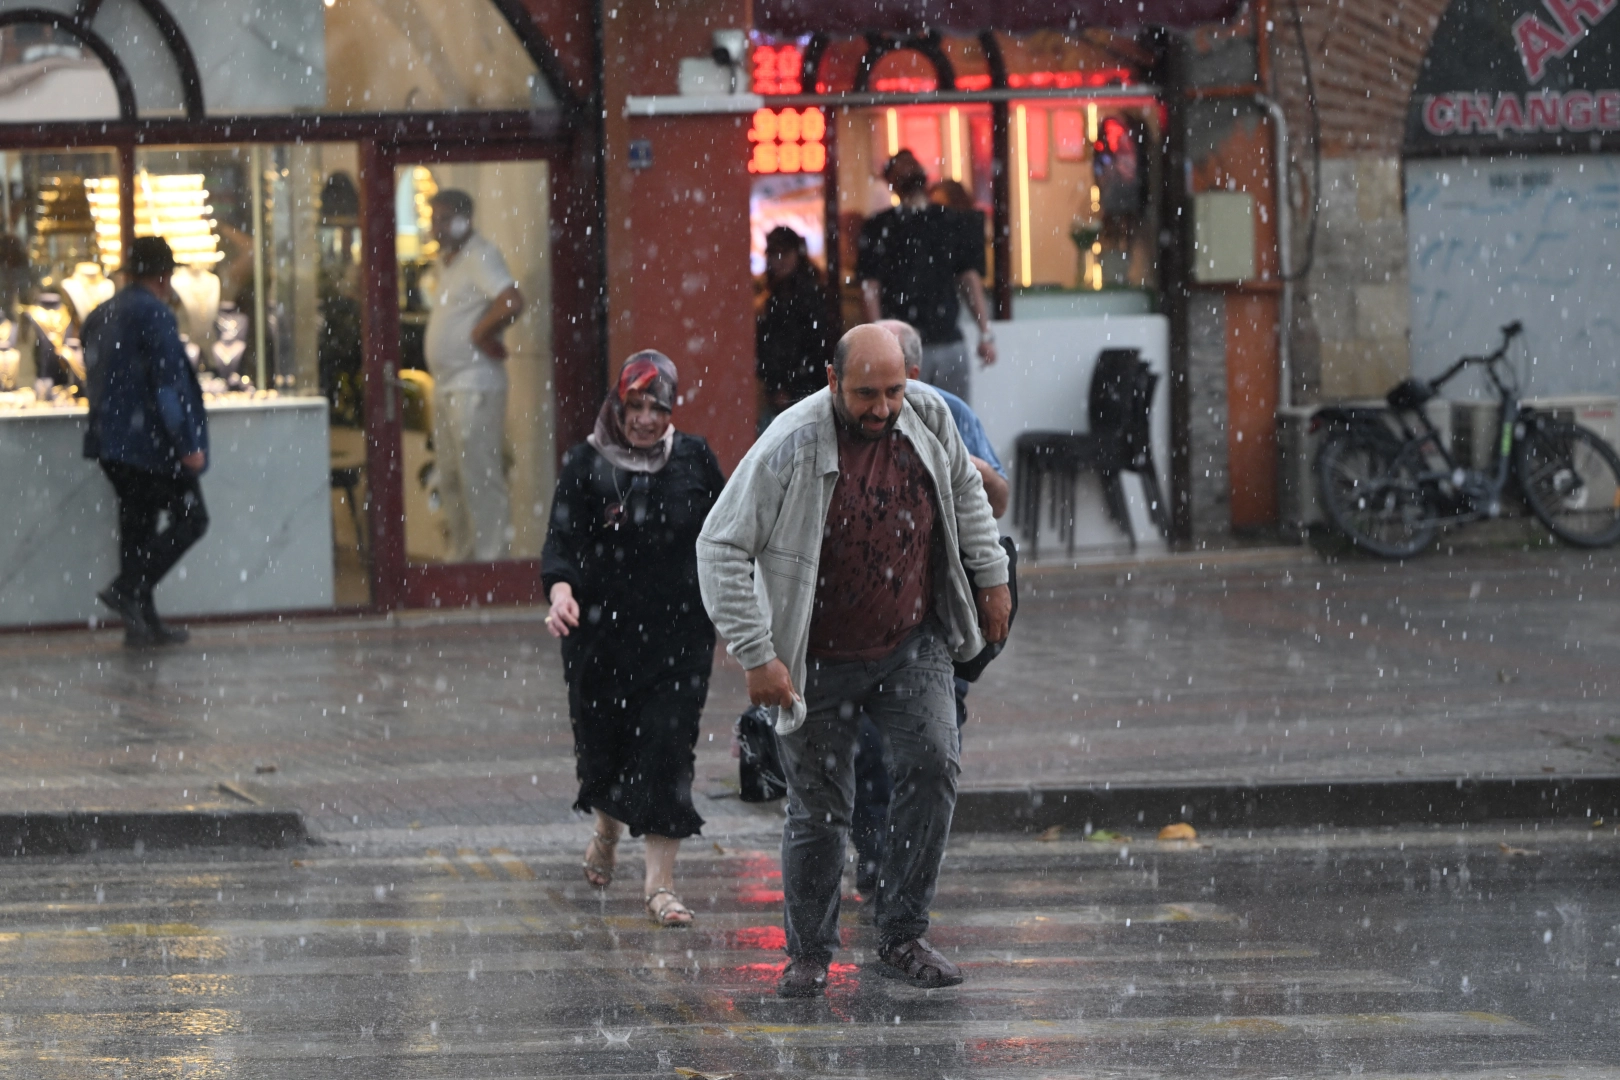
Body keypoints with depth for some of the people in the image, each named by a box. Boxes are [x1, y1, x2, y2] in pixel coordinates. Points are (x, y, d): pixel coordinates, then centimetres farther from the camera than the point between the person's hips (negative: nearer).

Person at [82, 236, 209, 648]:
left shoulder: (101, 316, 14)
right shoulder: (153, 314, -13)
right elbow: (170, 382, -18)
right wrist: (188, 444, -18)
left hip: (109, 440, 9)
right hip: (150, 442, -9)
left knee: (137, 522, 12)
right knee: (189, 518, -1)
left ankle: (142, 622, 11)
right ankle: (129, 589, -12)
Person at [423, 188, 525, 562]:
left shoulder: (481, 257, -14)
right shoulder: (448, 260, 16)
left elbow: (511, 302, -28)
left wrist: (480, 334, -16)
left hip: (474, 386, -10)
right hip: (447, 385, 10)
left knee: (479, 477, -8)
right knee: (450, 479, 15)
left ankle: (491, 557, -6)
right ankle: (462, 553, 24)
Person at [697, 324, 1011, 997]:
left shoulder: (928, 416, -7)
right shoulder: (789, 449, -21)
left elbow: (965, 490, 16)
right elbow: (721, 550, -17)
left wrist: (991, 575, 15)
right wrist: (755, 656, -20)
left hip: (913, 644, 3)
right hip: (822, 659, -3)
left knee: (932, 765, -13)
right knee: (819, 808, 2)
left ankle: (902, 939, -3)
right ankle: (808, 955, 20)